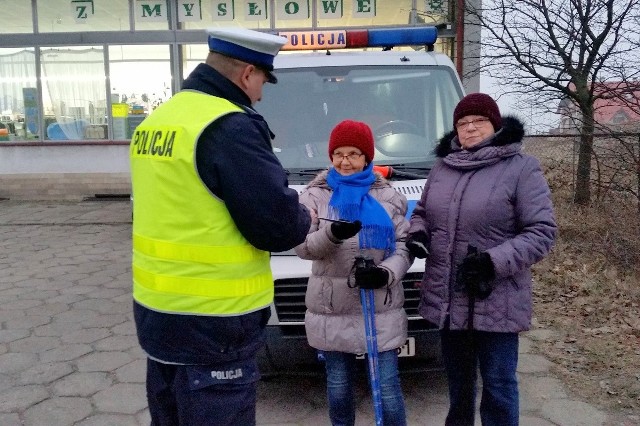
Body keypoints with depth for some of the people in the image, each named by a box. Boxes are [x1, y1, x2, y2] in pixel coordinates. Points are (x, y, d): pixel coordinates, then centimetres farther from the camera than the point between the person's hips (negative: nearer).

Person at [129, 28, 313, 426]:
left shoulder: (159, 119, 10)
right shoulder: (231, 127, -20)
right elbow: (278, 226, -20)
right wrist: (302, 219, 3)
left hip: (156, 310, 9)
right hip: (211, 322, -9)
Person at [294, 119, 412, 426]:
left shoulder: (388, 196, 5)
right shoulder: (314, 194, 3)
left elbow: (404, 246, 0)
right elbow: (302, 245, -8)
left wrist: (386, 273, -20)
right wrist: (331, 234, -29)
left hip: (382, 309, 0)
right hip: (331, 310, 1)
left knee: (388, 387, 4)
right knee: (339, 387, 14)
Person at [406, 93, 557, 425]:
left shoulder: (521, 168, -9)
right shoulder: (442, 166, 8)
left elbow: (542, 232, -12)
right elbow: (421, 212, 19)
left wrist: (494, 261, -23)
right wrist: (417, 233, -4)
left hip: (496, 303, -5)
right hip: (447, 299, 5)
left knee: (498, 385, 7)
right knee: (458, 380, 23)